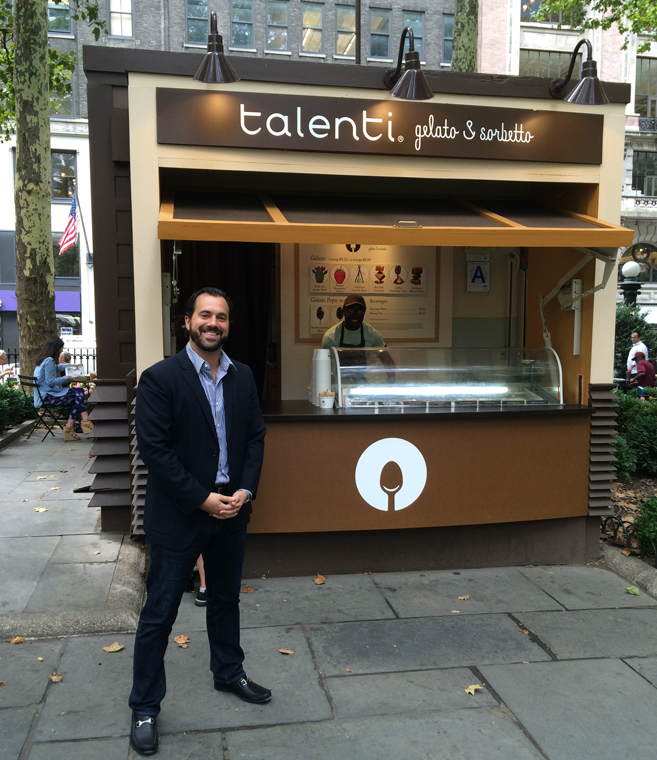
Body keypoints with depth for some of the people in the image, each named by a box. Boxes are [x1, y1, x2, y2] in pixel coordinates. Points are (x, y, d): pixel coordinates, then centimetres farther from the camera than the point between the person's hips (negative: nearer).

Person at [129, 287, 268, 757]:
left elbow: (255, 436, 6)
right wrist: (202, 499, -18)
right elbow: (154, 448, -17)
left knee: (226, 599, 22)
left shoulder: (243, 377, 4)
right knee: (160, 612, 5)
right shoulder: (160, 378, -13)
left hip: (232, 510, 5)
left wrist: (245, 490, -8)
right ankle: (145, 708, 22)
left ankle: (229, 674, 43)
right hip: (178, 515, -5)